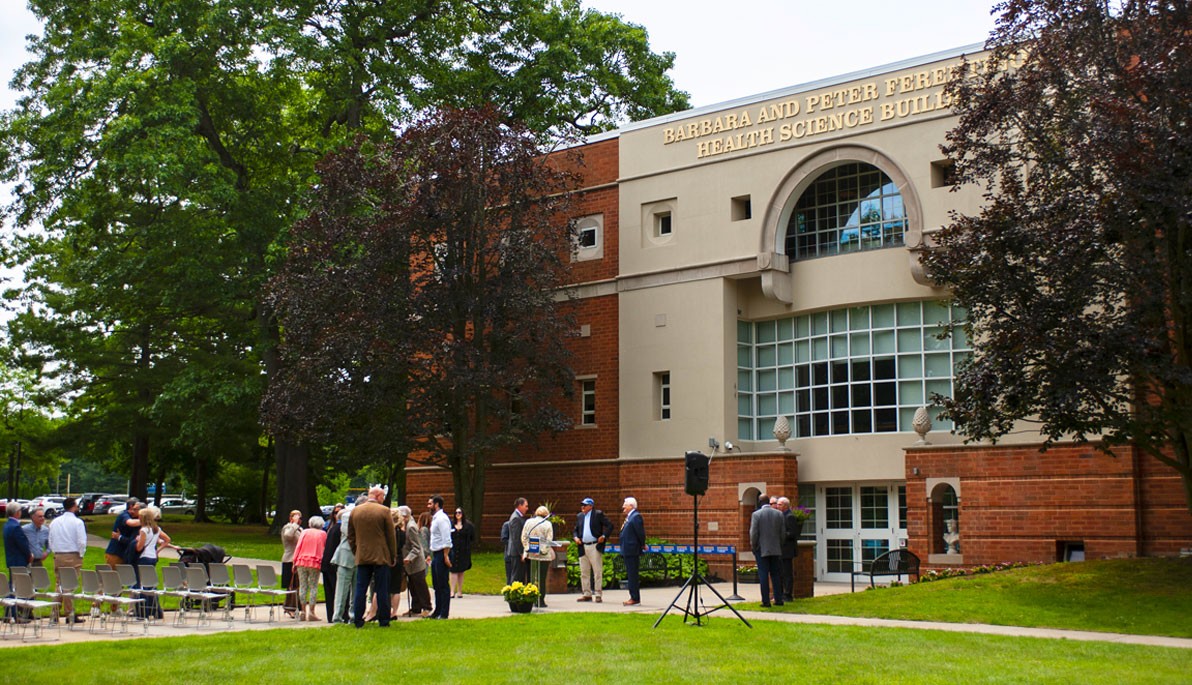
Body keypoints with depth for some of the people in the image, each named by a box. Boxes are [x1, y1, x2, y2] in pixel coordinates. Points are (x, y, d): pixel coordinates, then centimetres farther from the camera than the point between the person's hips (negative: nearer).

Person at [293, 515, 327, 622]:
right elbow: (325, 549, 9)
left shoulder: (304, 532, 9)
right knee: (313, 587, 0)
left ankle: (303, 611, 7)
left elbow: (298, 547, 4)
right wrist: (322, 562, 15)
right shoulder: (323, 534, 7)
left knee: (303, 586, 7)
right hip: (315, 563, -2)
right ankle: (311, 612, -4)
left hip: (302, 561, 2)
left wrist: (295, 562, 5)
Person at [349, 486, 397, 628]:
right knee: (382, 590, 2)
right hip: (381, 557, -3)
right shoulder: (384, 511, -8)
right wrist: (393, 556, 3)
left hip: (362, 557, 3)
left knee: (360, 590, 6)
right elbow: (391, 535, -4)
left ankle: (357, 620, 5)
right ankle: (383, 620, 4)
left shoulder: (355, 511, 5)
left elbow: (350, 536, 11)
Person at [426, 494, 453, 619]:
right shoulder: (435, 518, 17)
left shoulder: (442, 518, -13)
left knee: (443, 585, -5)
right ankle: (437, 611, 20)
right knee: (437, 585, 13)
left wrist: (446, 556, -22)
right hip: (436, 554, 10)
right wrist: (431, 555, 19)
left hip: (442, 553, -10)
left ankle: (444, 613, -2)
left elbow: (446, 539, -19)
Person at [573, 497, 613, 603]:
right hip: (583, 547, 6)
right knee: (584, 572, 8)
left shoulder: (598, 514, -1)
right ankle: (587, 594, 14)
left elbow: (610, 525, -2)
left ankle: (598, 594, -1)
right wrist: (575, 537, 2)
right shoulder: (579, 516, 15)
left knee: (598, 572, -4)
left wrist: (604, 536, -12)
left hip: (595, 546, -6)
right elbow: (575, 530, 22)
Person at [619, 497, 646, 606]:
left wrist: (643, 545, -7)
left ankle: (635, 598, -5)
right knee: (631, 575, 13)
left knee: (632, 575, -8)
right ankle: (634, 597, 19)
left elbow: (640, 532, -18)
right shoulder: (629, 517, 16)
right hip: (628, 551, 10)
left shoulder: (636, 516, -14)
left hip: (632, 551, -10)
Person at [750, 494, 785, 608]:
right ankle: (778, 599, 11)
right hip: (776, 550, 4)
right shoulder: (779, 514, 2)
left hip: (762, 549, -3)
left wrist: (753, 547, 3)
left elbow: (753, 533, -9)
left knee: (763, 575, 0)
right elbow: (783, 532, 5)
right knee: (776, 574, 11)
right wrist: (779, 545, 15)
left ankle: (766, 601, -2)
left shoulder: (756, 514, -9)